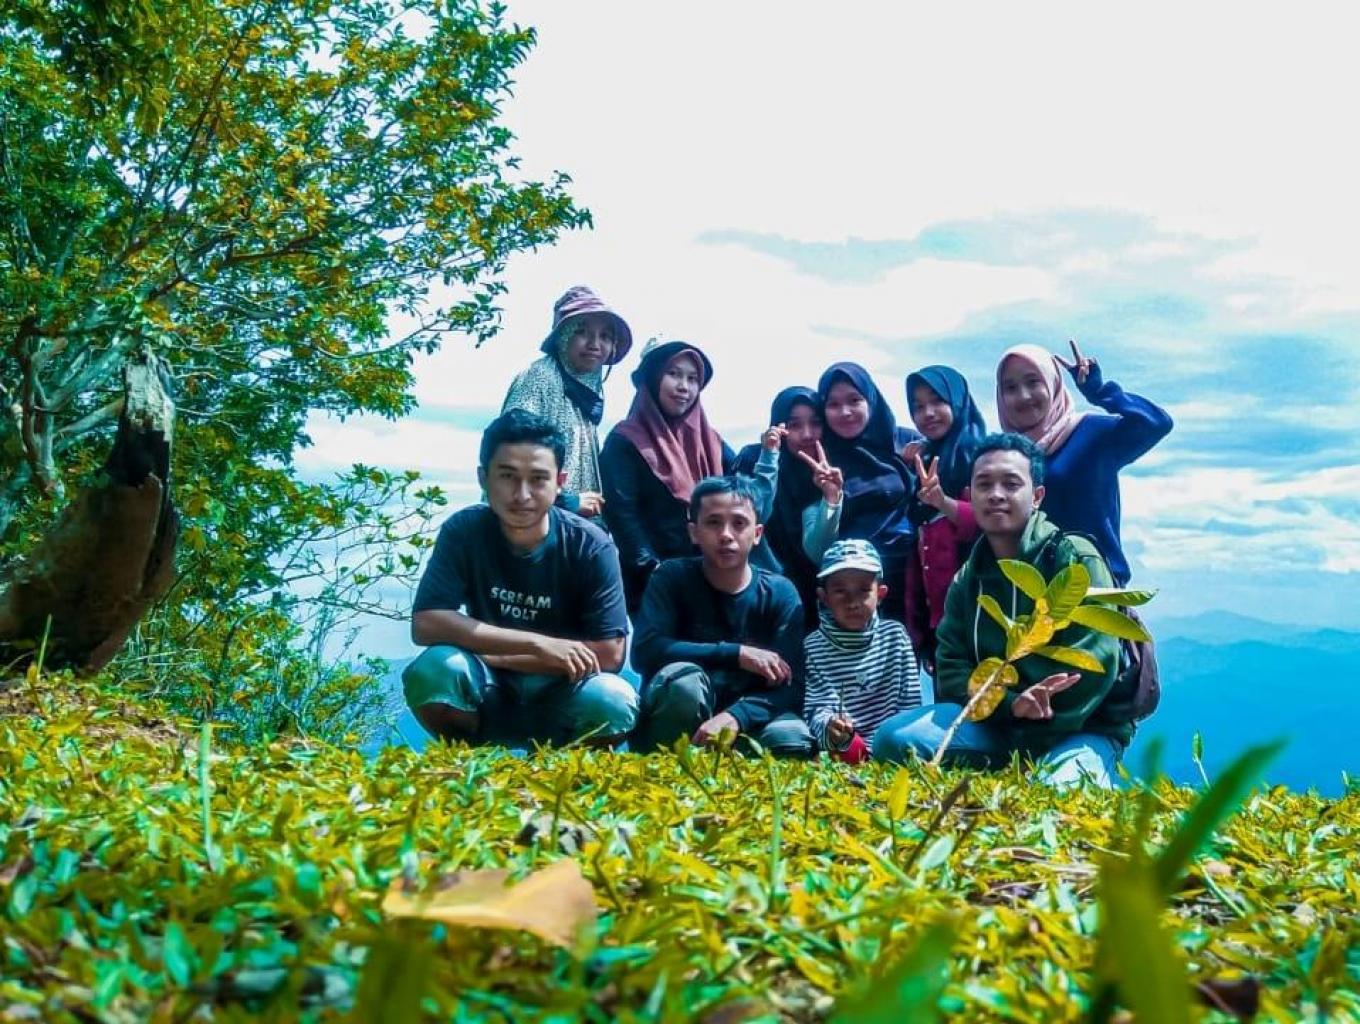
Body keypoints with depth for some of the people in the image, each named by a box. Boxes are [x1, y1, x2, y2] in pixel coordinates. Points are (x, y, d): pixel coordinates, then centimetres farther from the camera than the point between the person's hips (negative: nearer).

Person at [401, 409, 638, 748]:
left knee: (613, 700, -33)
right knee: (433, 670, -32)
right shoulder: (462, 531, -12)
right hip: (488, 694, 1)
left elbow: (608, 653, -18)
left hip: (561, 695, 0)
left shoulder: (590, 546, -15)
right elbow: (426, 624, -21)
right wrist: (537, 644, -28)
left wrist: (492, 654, -18)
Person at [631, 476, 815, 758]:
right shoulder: (672, 577, -7)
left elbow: (790, 686, -13)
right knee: (683, 678, -33)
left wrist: (735, 717, -33)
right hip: (676, 729, 0)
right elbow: (645, 650, -22)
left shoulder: (780, 592, -4)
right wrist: (736, 654, -24)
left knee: (792, 739, -31)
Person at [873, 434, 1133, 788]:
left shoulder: (1075, 559, -8)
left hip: (1080, 727, -4)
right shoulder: (967, 580, 8)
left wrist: (1032, 735, -20)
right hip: (998, 722, 4)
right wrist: (1010, 703, -21)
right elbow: (951, 670, 0)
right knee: (894, 738, -19)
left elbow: (1092, 665, -17)